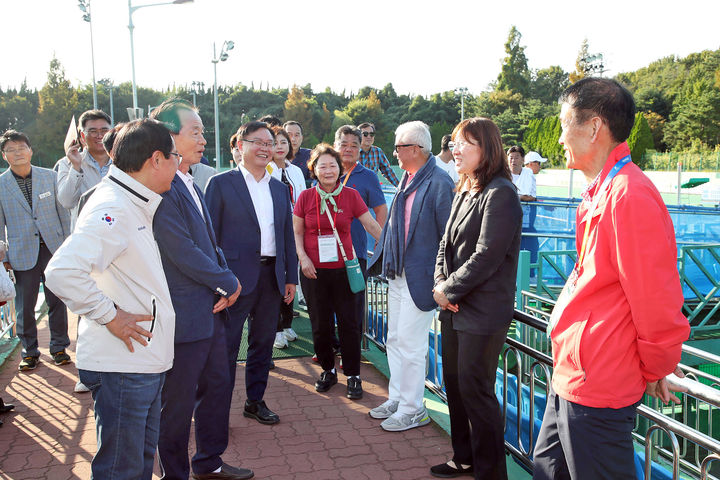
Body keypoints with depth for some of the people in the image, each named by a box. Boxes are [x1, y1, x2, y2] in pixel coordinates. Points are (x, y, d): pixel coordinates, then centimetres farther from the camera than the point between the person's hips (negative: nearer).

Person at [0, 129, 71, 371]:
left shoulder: (50, 177, 4)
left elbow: (63, 212, 8)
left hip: (53, 249, 1)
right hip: (22, 254, 0)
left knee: (57, 301, 6)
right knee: (24, 306, 5)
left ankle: (59, 347, 21)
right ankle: (29, 352, 21)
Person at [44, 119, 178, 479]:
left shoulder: (134, 205, 13)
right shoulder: (111, 208, -20)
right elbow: (62, 272, -32)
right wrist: (110, 315, -21)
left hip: (145, 361, 10)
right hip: (121, 365, -10)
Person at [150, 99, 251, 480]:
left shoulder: (191, 184, 13)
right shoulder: (163, 188, -19)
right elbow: (182, 253, -22)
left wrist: (225, 284, 0)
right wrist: (229, 283, -10)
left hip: (210, 308, 10)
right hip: (185, 315, -10)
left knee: (217, 385, 20)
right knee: (179, 401, 7)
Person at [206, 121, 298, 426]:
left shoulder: (279, 189, 14)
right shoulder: (221, 183, -3)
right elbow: (210, 234, -5)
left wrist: (291, 277, 11)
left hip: (272, 276, 6)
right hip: (236, 275, -5)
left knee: (263, 342, 14)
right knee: (226, 345, 2)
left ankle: (255, 401, 28)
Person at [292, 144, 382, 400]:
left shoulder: (350, 195, 0)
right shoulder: (306, 197, 2)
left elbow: (372, 225, 2)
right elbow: (297, 232, 7)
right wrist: (303, 258, -6)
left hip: (343, 268, -1)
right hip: (314, 271, 1)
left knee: (348, 323, 1)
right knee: (320, 324, 9)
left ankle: (353, 375, 15)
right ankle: (328, 370, 28)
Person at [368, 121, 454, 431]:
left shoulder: (439, 183, -16)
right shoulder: (406, 178, 9)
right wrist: (382, 255, 16)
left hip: (420, 277, -9)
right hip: (398, 273, 9)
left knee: (410, 343, 0)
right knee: (394, 339, 17)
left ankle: (412, 409, 16)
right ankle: (396, 397, 33)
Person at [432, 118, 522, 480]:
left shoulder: (500, 194, -15)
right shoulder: (464, 192, 13)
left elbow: (486, 257, -20)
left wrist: (450, 289, -12)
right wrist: (440, 283, -2)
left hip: (483, 313, -9)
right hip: (454, 309, 9)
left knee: (474, 390, 0)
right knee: (454, 383, 17)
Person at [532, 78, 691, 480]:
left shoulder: (630, 196, -23)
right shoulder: (601, 192, 10)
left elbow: (659, 304, -22)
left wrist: (654, 371, -6)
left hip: (596, 394, -10)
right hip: (571, 378, 10)